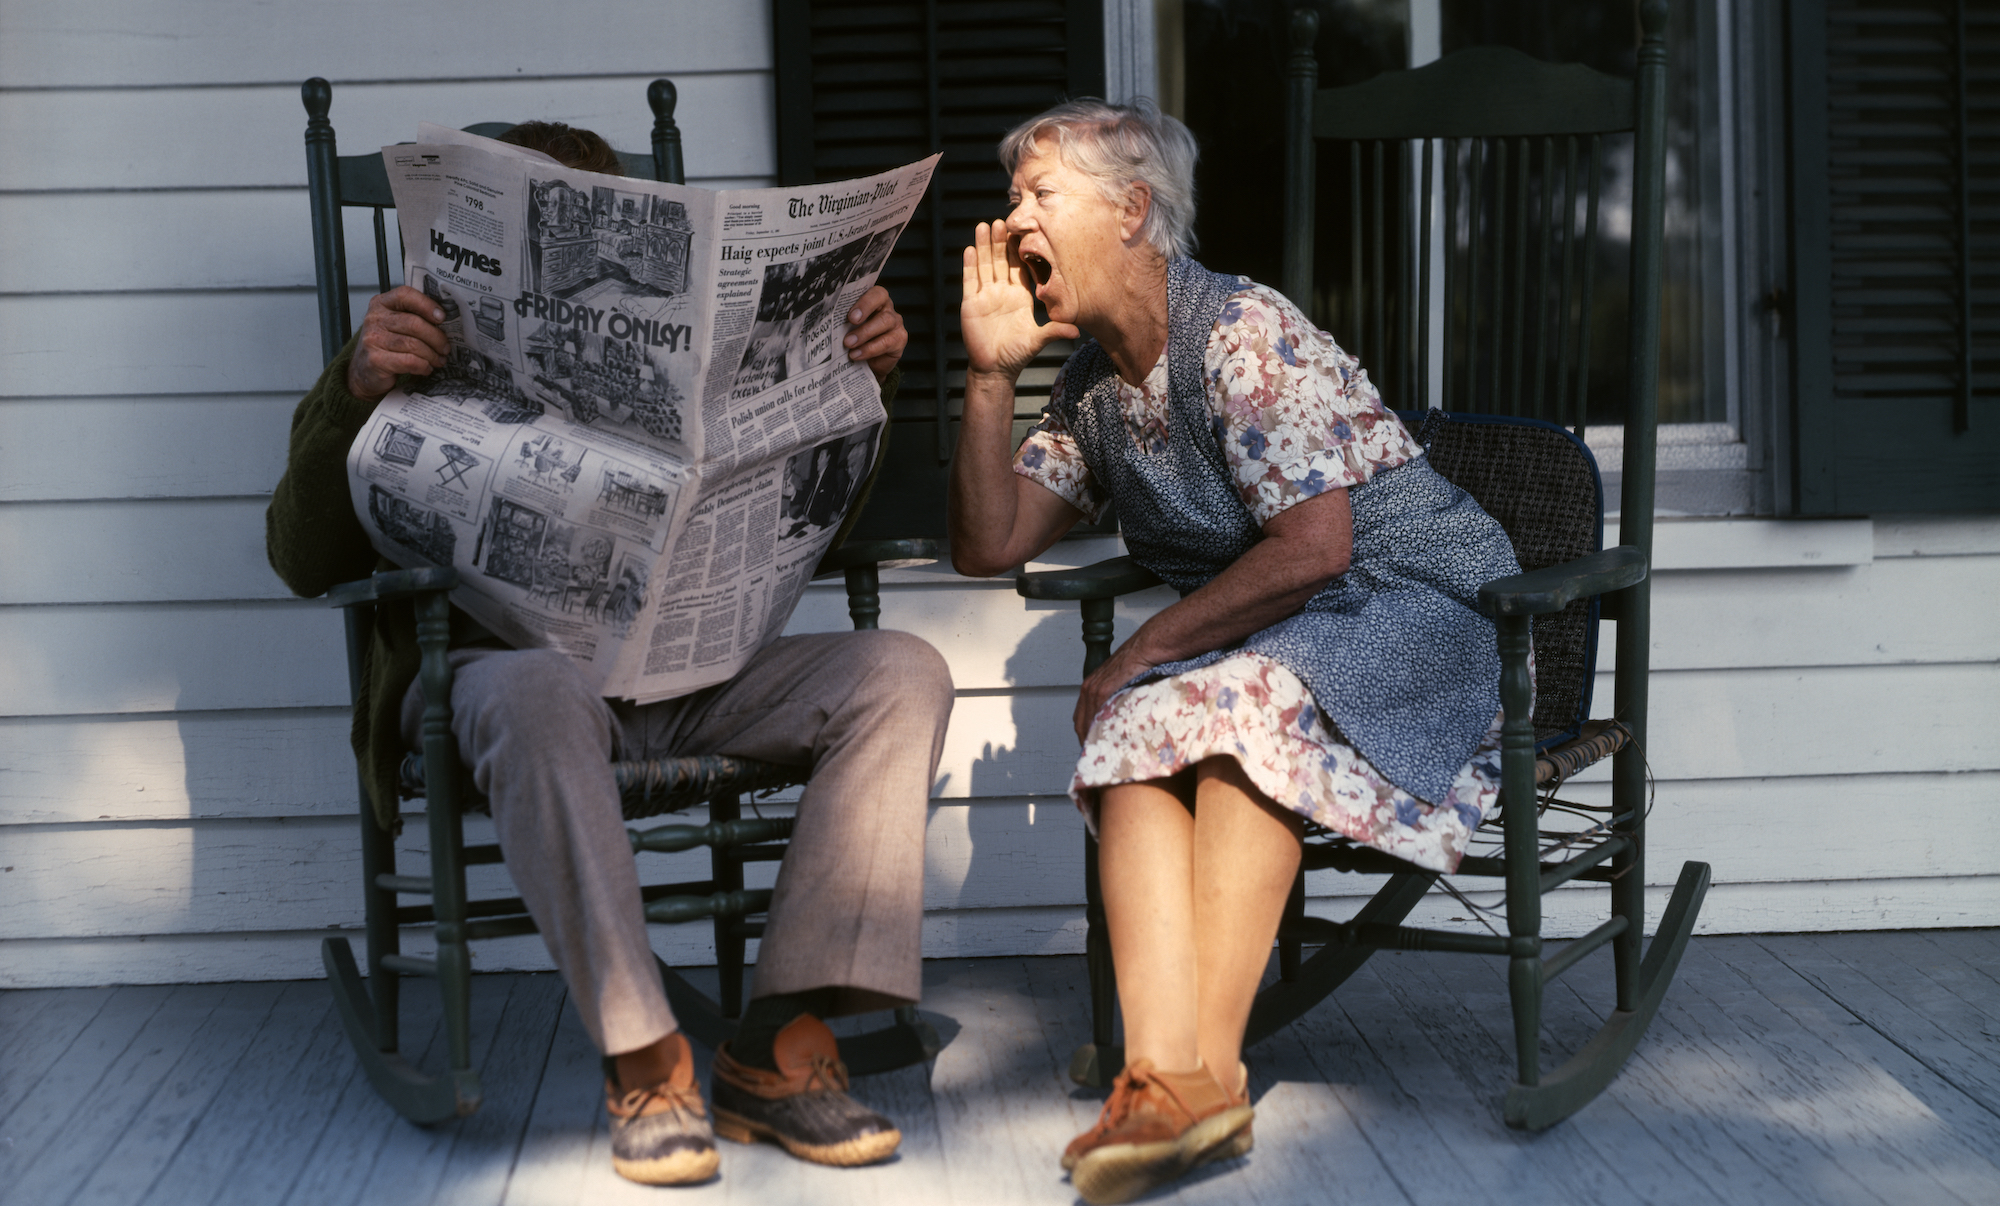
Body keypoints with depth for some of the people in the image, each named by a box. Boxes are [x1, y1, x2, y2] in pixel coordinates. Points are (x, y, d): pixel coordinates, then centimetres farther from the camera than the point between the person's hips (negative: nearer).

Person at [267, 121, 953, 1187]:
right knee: (538, 690, -41)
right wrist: (356, 390, -17)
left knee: (902, 674, -21)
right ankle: (643, 1059, -32)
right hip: (493, 658, -4)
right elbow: (306, 561, 0)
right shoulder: (419, 370, 16)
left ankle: (780, 1049, -25)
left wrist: (864, 377, 4)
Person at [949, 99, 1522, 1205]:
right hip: (1262, 644, 7)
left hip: (1416, 603, -7)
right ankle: (1166, 1075, -40)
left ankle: (1206, 1071, -36)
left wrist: (1140, 655, -16)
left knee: (1242, 703, -35)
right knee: (1135, 733, -24)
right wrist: (989, 373, 1)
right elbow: (986, 547, 11)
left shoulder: (1241, 330, -13)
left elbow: (1314, 547, -20)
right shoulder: (1091, 384, 13)